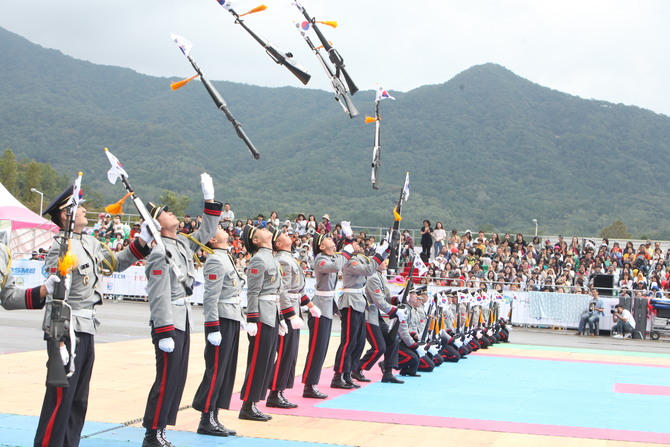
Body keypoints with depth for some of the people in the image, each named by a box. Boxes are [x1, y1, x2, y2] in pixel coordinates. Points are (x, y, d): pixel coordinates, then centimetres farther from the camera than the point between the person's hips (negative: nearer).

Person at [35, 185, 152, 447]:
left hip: (87, 329, 9)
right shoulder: (62, 248, -15)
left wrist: (142, 241, 14)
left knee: (79, 398, 14)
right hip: (69, 329, -9)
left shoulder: (90, 243, 12)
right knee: (60, 398, -6)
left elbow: (116, 263, 27)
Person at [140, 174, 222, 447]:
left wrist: (210, 199, 13)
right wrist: (164, 332, -21)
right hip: (168, 322, -9)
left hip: (183, 320, 9)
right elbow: (159, 296, -19)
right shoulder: (160, 253, -16)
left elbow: (207, 232, 22)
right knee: (167, 379, -5)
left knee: (178, 378, 12)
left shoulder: (183, 243, 9)